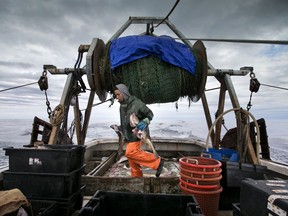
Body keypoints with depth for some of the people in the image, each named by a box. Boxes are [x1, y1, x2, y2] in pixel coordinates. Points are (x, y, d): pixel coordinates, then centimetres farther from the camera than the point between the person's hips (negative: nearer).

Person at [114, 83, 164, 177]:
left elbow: (150, 114, -7)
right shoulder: (122, 106, 10)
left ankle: (157, 162, -13)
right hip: (128, 136, 8)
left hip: (137, 134, -8)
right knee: (132, 160, 11)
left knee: (130, 153, -22)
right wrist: (119, 128, 11)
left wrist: (145, 122, -23)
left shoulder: (136, 103, -14)